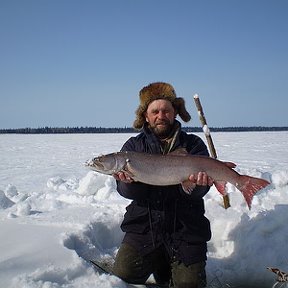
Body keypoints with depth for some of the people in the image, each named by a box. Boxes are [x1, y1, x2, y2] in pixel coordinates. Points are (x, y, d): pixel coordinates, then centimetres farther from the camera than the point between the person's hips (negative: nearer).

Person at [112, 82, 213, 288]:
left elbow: (197, 192, -9)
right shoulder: (133, 146, 6)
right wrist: (129, 181, -29)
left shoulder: (193, 144, 3)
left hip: (185, 229, -1)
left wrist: (196, 183, -33)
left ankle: (171, 264, 29)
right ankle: (159, 263, 21)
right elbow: (126, 191, -6)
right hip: (144, 226, 1)